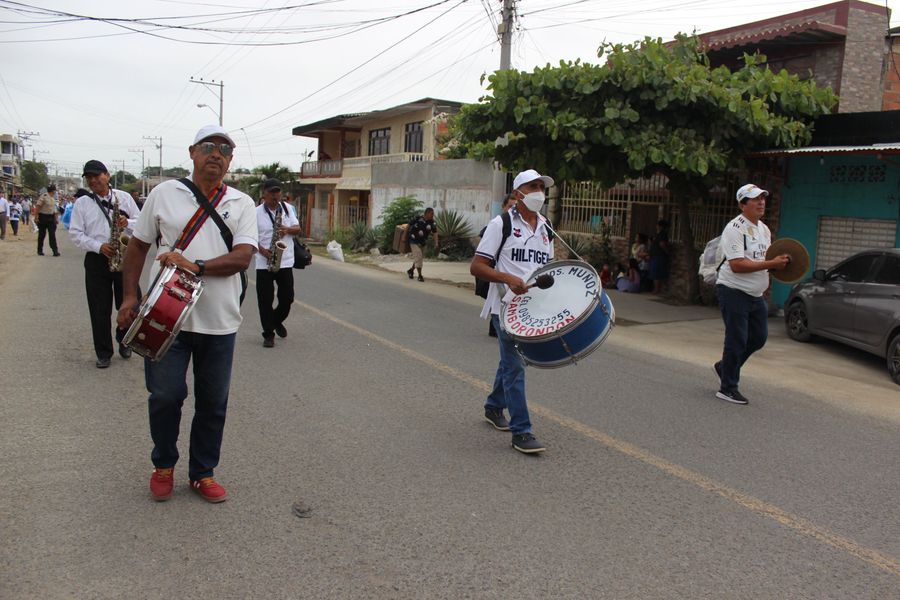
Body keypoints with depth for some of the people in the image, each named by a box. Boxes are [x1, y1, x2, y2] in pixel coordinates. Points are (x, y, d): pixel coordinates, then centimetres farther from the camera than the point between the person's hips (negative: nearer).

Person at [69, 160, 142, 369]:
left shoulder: (124, 197, 5)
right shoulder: (81, 203, 3)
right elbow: (75, 233, -1)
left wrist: (127, 223, -17)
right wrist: (98, 246, -15)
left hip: (124, 257, 0)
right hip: (97, 260, 0)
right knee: (100, 310, 3)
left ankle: (124, 340, 31)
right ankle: (103, 353, 15)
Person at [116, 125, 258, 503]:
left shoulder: (241, 203, 3)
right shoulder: (164, 194, 4)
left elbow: (243, 257, -9)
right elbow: (138, 246, 9)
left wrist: (196, 266, -23)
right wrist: (130, 296, 0)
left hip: (218, 322, 1)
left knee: (213, 402, 9)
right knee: (166, 395, 4)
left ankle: (203, 472, 27)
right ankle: (163, 465, 30)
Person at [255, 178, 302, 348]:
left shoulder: (288, 208, 7)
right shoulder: (256, 212, -3)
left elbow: (297, 228, 9)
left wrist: (288, 229, -13)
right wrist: (262, 250, -17)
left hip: (286, 262, 3)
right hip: (264, 264, -2)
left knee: (287, 298, 7)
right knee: (265, 301, 0)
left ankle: (277, 321, 35)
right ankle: (268, 334, 11)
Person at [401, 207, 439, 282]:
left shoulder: (432, 223, -7)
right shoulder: (417, 218, -16)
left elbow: (435, 233, -14)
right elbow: (408, 226, -5)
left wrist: (436, 243, -29)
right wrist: (404, 236, -4)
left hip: (422, 243, 5)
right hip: (414, 241, -5)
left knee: (420, 258, 14)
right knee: (418, 256, -15)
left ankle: (410, 270, 37)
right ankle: (420, 275, -9)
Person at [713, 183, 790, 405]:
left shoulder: (764, 229, 14)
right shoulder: (735, 229, -15)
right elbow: (737, 265, -24)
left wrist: (780, 263, -1)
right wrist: (771, 264, -25)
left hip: (756, 294, 9)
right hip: (734, 292, -9)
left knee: (759, 338, 13)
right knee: (737, 341, -4)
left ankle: (725, 367, 32)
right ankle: (727, 388, 8)